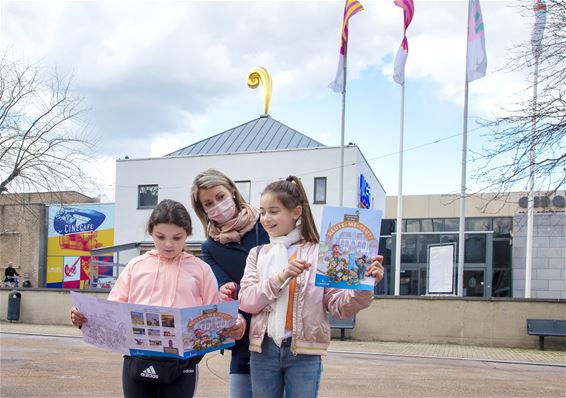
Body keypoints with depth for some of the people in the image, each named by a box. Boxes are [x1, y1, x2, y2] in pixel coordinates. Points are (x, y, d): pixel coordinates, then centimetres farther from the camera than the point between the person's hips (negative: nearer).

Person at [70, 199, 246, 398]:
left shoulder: (200, 269, 6)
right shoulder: (136, 266, 10)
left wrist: (235, 325, -18)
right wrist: (86, 316, -11)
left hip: (181, 364, -2)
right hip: (137, 360, 2)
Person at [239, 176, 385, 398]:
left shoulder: (319, 254, -3)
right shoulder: (258, 254, 8)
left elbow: (339, 307, -6)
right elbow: (246, 302, -4)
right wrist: (281, 276, -17)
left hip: (304, 354, -3)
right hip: (263, 351, 3)